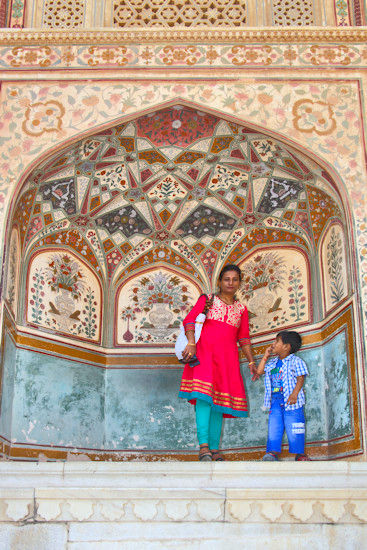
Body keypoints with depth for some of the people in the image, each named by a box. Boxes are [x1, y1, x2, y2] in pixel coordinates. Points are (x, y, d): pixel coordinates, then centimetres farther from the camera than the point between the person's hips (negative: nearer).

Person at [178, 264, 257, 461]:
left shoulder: (241, 309, 20)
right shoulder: (207, 299, 11)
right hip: (205, 351, -4)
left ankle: (214, 449, 4)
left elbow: (244, 338, 23)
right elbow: (189, 320, -2)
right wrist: (191, 343, -17)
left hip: (227, 357, 4)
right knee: (204, 393, -23)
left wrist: (251, 362, 15)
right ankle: (203, 445, -29)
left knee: (219, 400, 1)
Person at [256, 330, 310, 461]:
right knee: (274, 427, -3)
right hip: (275, 401, 6)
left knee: (293, 429, -6)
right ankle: (272, 453, -3)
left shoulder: (295, 361, -1)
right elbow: (259, 371, 15)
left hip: (290, 401, -5)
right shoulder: (272, 362, 18)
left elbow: (300, 378, -7)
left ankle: (299, 453, 4)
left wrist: (294, 394, -20)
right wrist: (266, 356, 14)